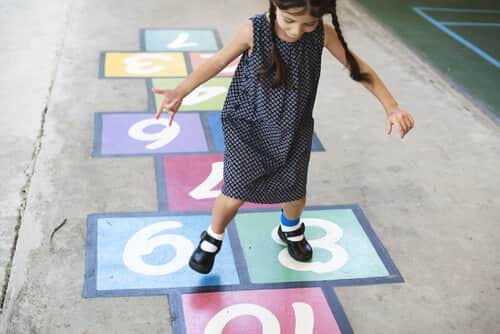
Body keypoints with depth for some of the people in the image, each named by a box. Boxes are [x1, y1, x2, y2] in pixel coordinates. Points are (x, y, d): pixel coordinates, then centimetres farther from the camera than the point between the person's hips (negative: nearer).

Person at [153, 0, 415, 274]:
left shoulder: (323, 34, -16)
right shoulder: (253, 30, -22)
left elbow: (357, 67, -5)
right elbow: (218, 61, -11)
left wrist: (392, 107, -8)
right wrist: (181, 91, -23)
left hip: (293, 130, 3)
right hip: (247, 127, -2)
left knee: (295, 194, 14)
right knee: (235, 193, -7)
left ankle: (291, 229, 52)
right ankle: (213, 238, 27)